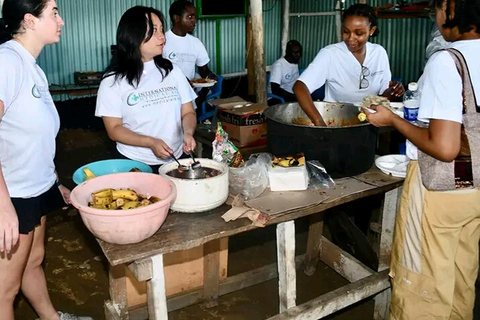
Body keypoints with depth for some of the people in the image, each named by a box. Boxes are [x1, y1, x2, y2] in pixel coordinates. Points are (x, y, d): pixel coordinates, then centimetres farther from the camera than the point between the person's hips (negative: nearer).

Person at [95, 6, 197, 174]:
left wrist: (188, 132, -16)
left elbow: (188, 112, 5)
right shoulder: (113, 81, -6)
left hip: (176, 160, 3)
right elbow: (114, 129, -8)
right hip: (134, 164, -3)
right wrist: (151, 142, -22)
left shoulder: (172, 71, 4)